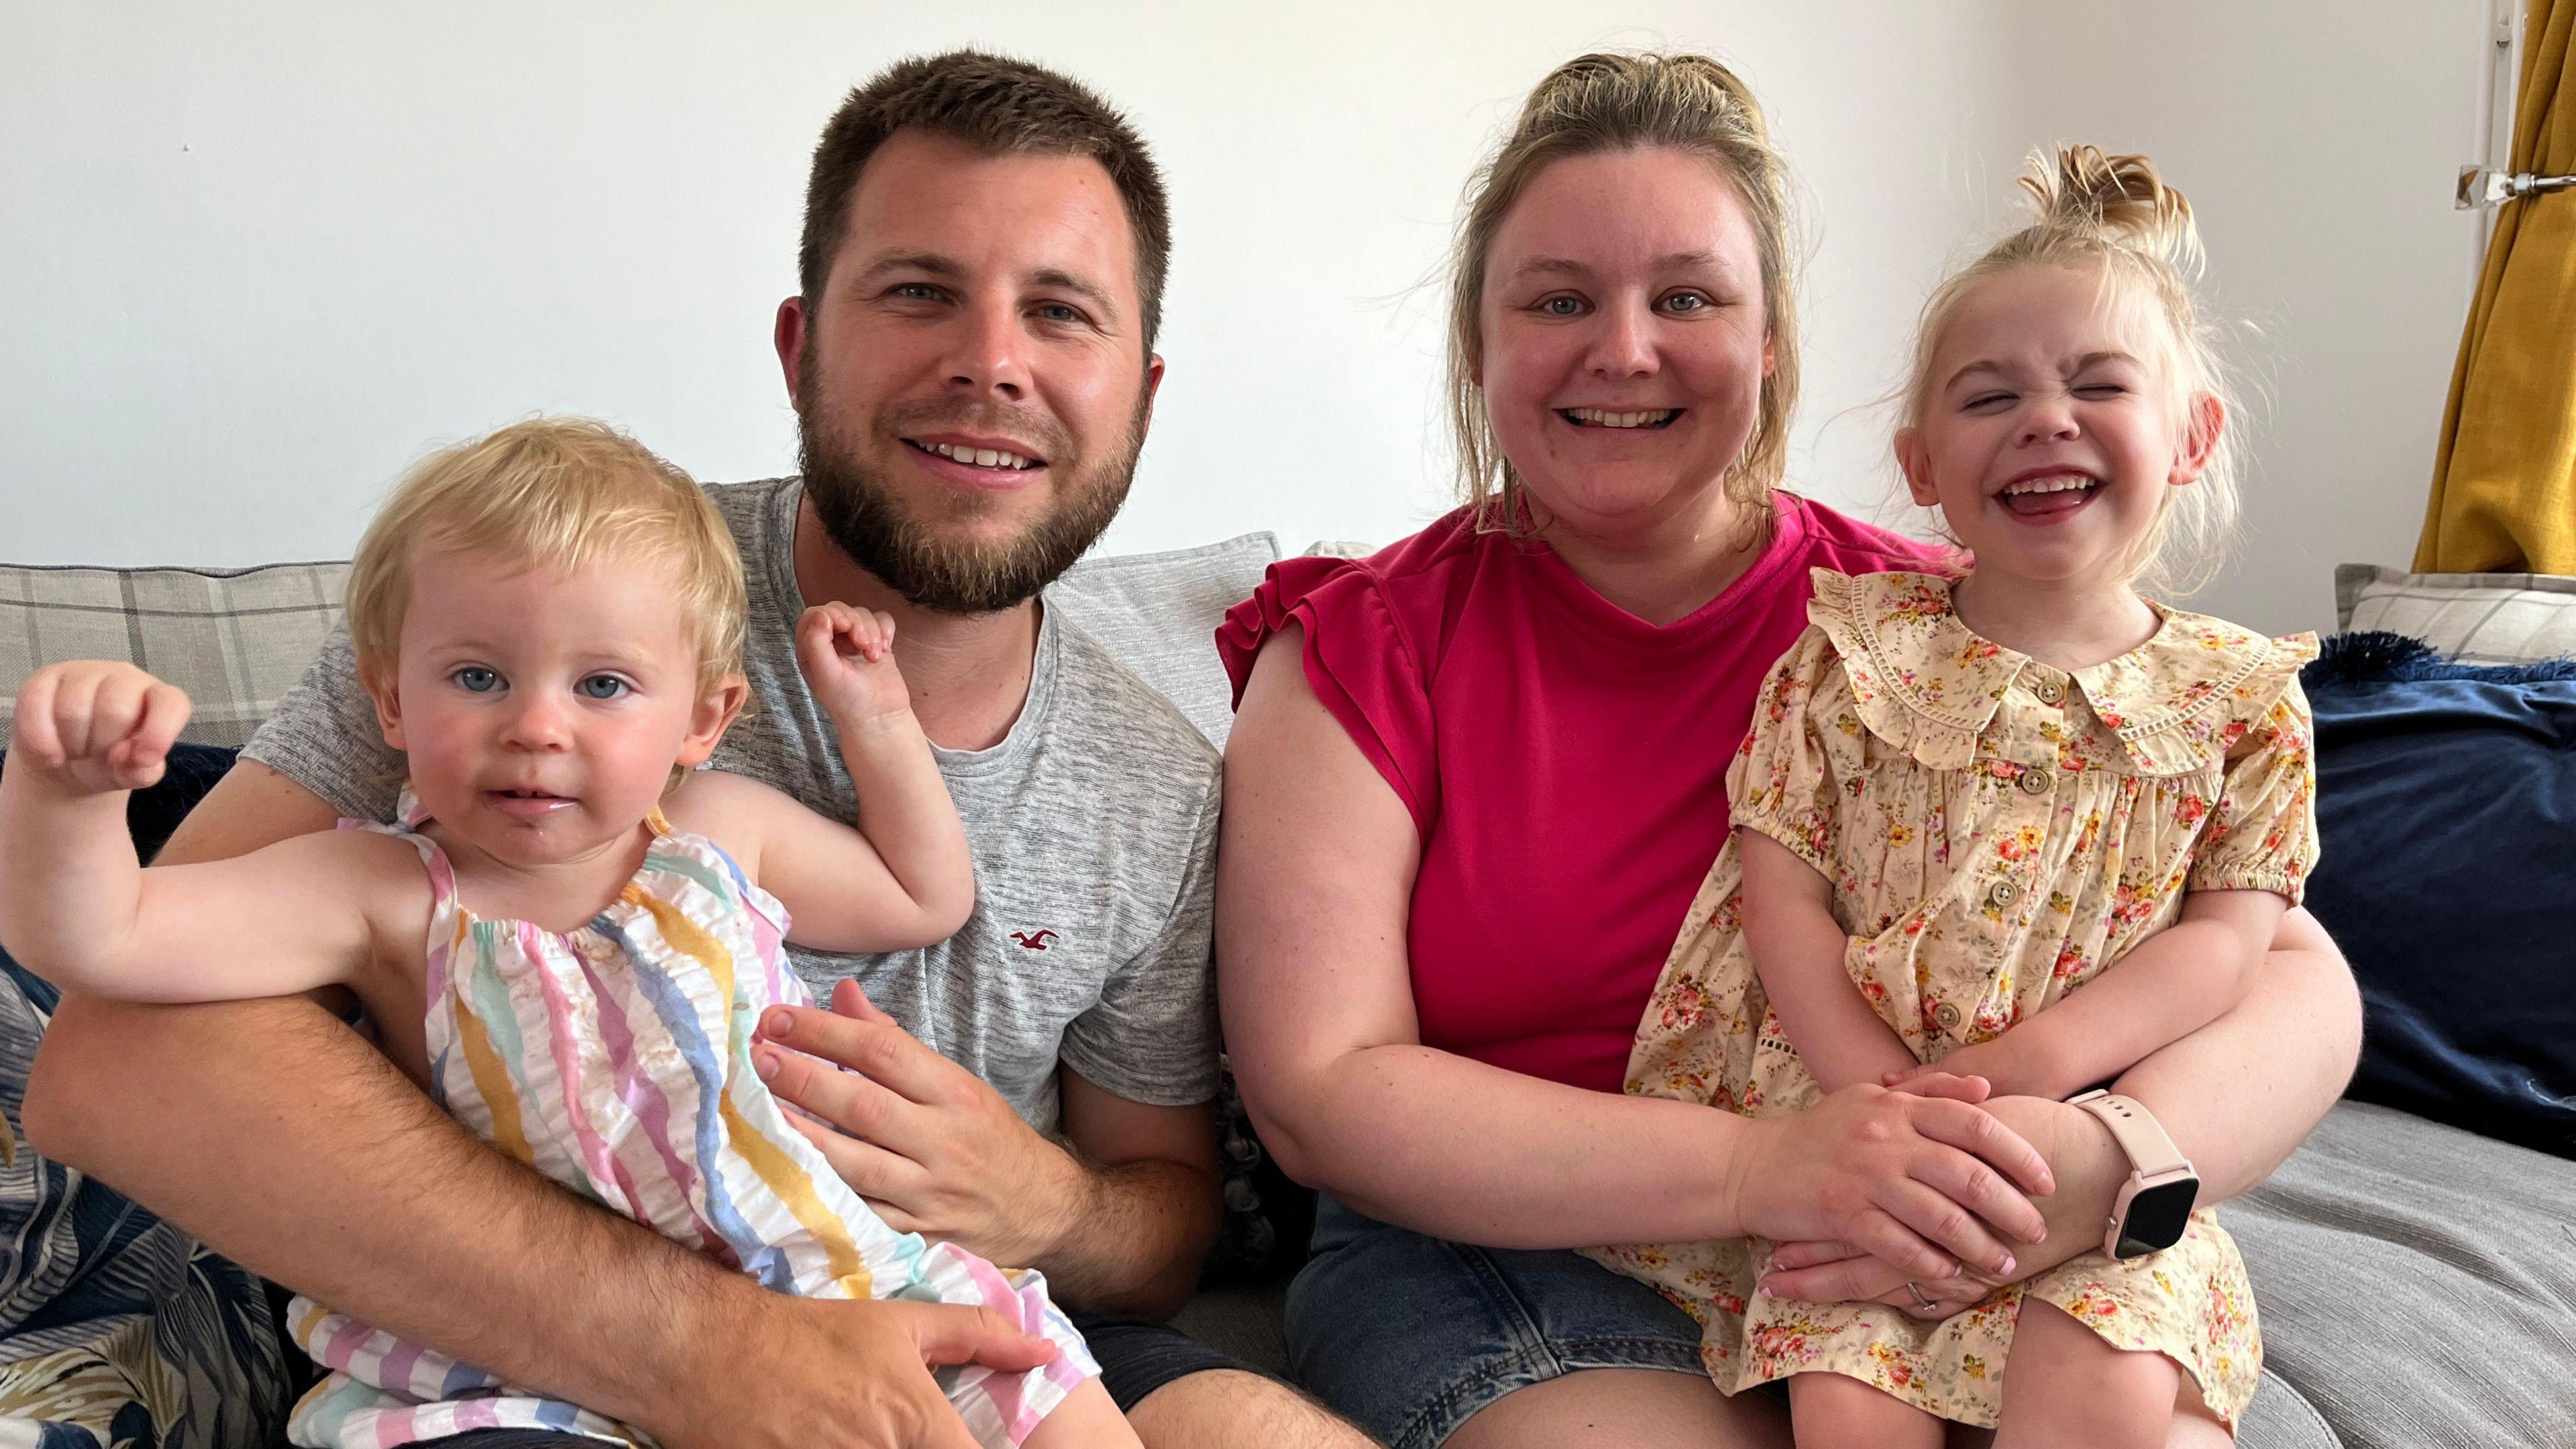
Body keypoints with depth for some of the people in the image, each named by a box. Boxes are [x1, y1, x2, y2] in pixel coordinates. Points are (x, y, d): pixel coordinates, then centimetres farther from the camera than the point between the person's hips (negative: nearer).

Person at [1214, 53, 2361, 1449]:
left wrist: (2105, 1169, -25)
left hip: (1936, 1278, 3)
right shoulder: (1363, 652, -3)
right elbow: (1317, 1088, -11)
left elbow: (2295, 980, -1)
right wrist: (1758, 1168, -22)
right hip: (1492, 1253, -2)